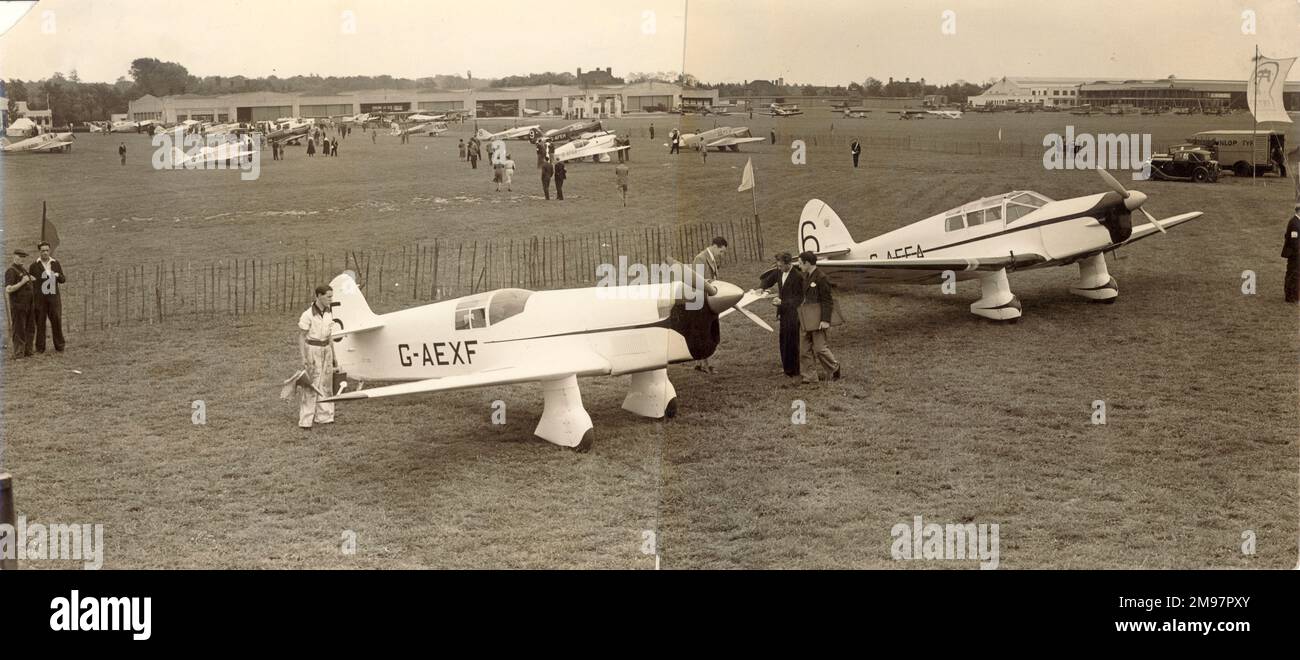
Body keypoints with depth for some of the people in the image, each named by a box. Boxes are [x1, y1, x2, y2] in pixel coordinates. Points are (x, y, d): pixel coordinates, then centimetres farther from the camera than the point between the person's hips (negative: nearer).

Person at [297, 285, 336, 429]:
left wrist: (333, 355, 14)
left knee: (325, 383, 10)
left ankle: (323, 416, 20)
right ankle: (305, 420, 0)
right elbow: (301, 337, -13)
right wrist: (303, 358, -18)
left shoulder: (328, 313, 3)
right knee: (310, 385, -5)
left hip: (325, 350, 7)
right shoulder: (308, 315, -18)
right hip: (312, 351, -7)